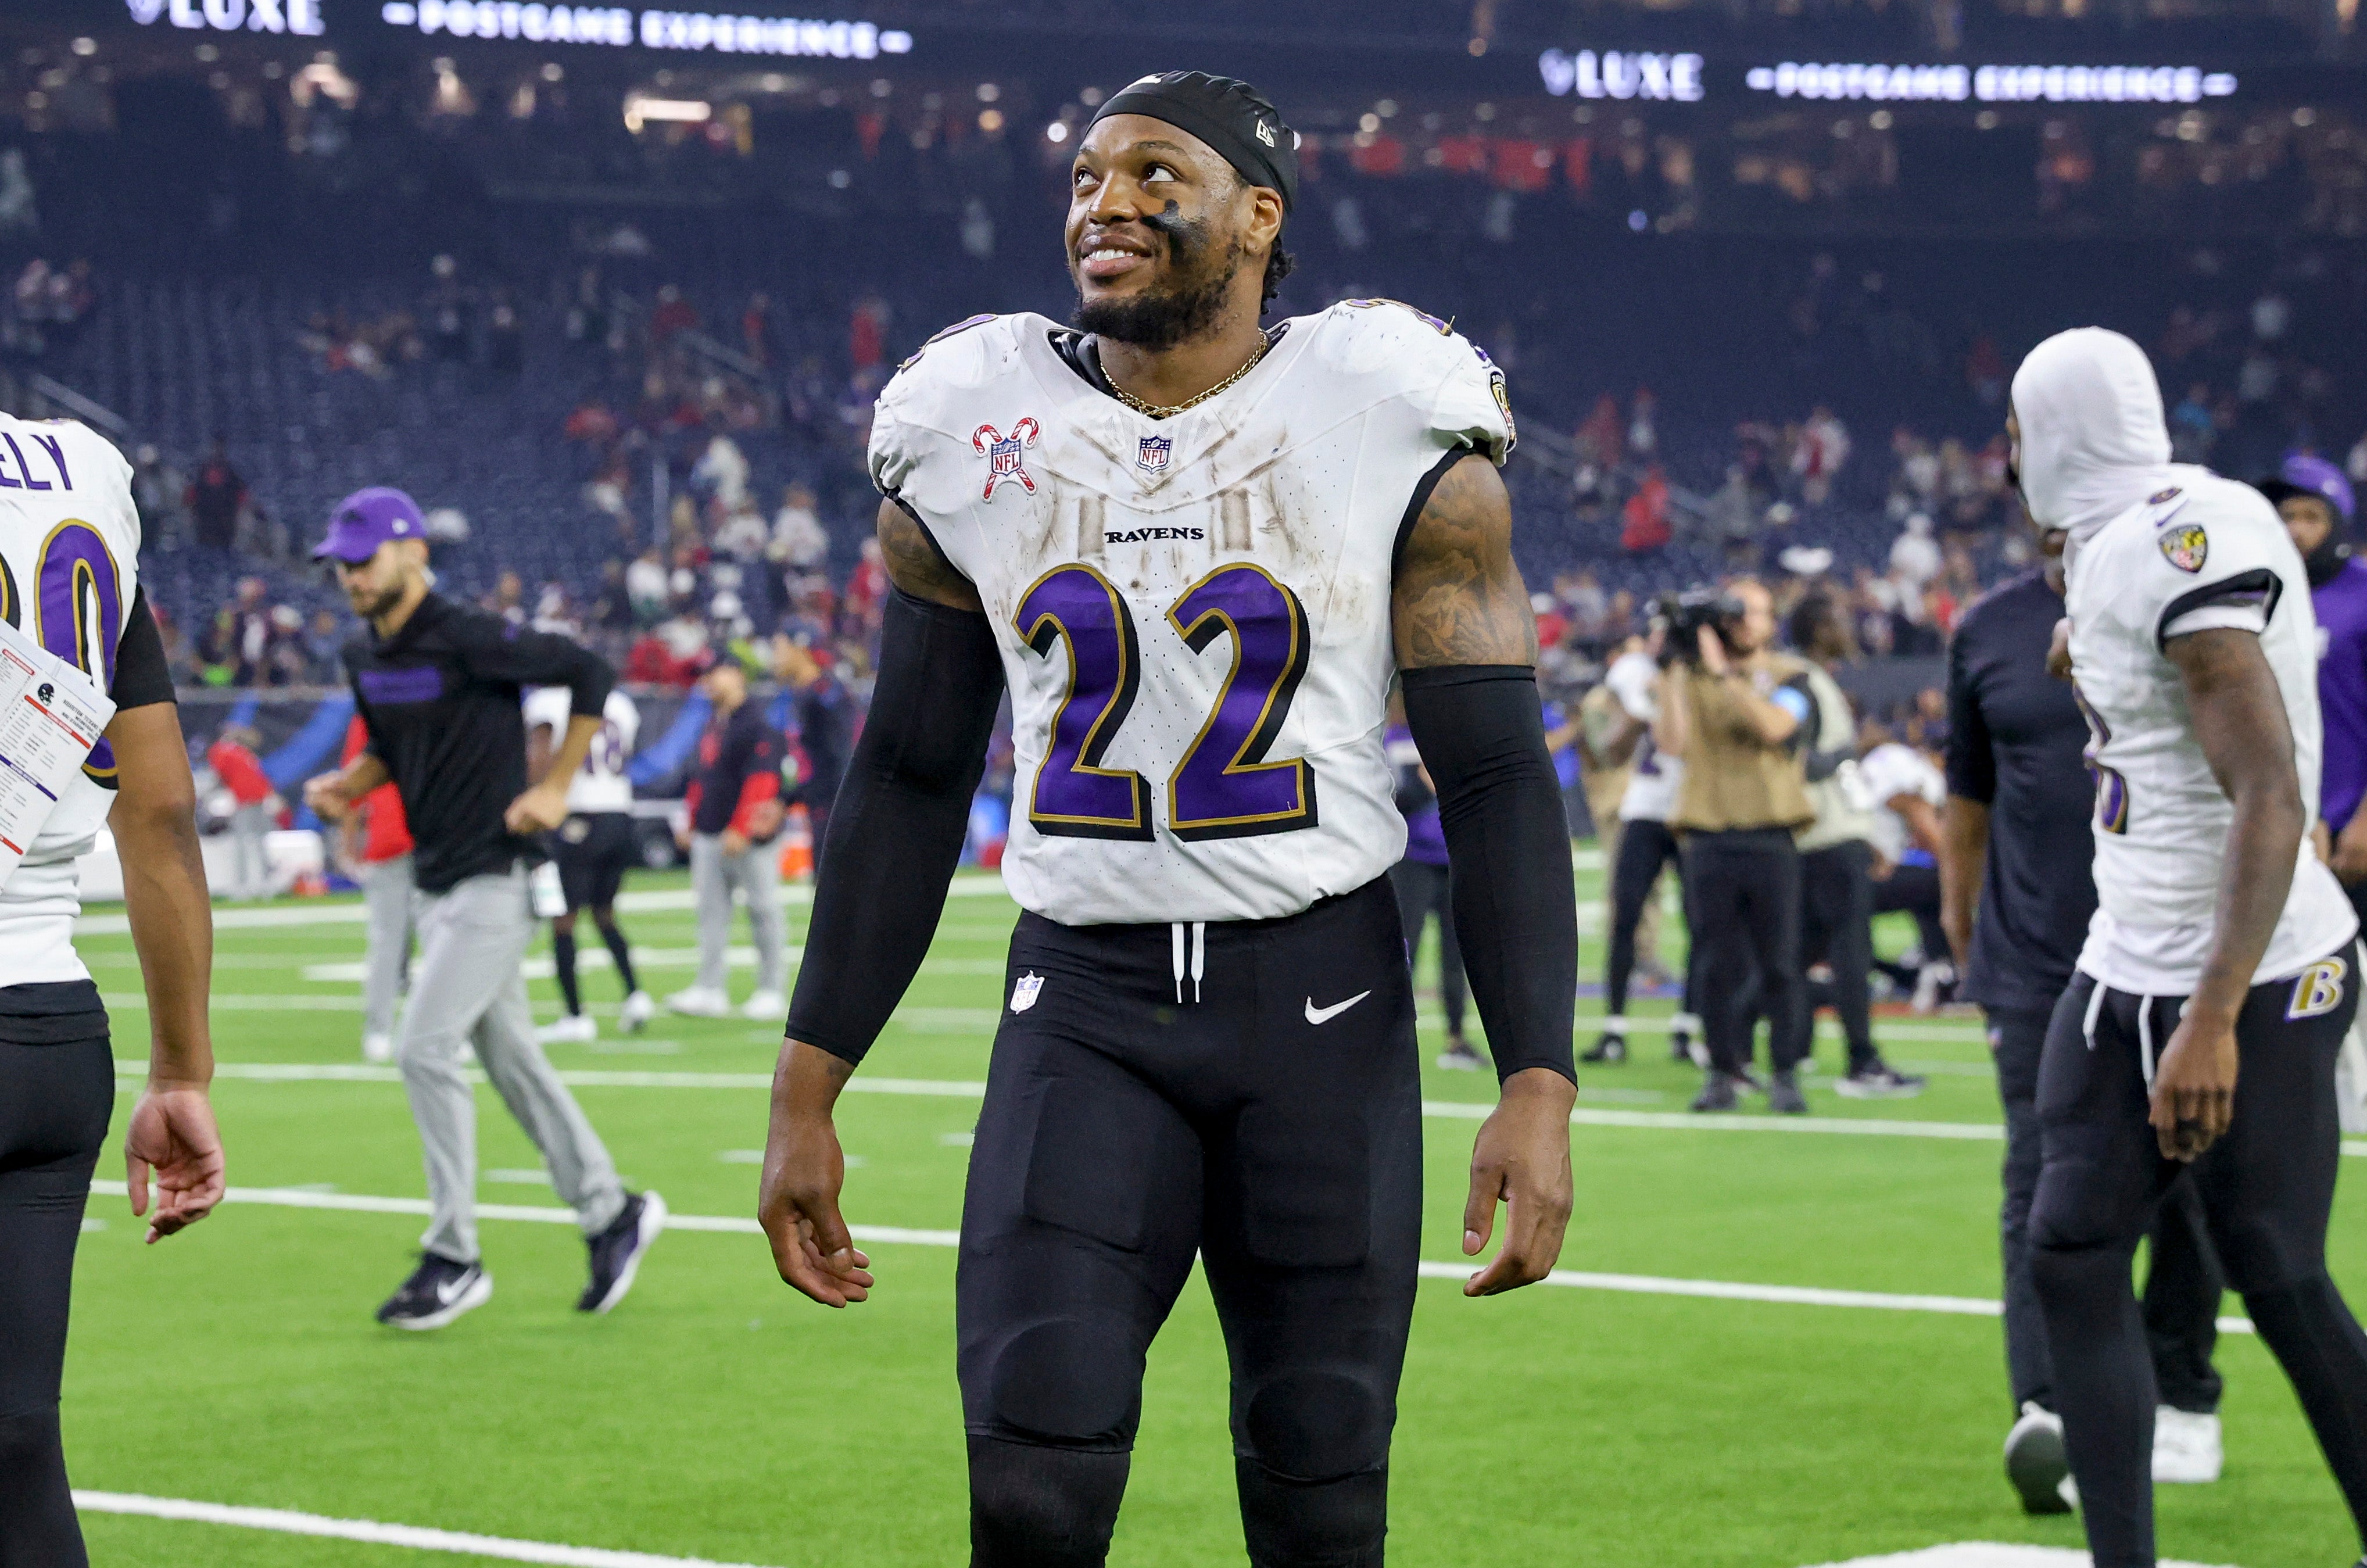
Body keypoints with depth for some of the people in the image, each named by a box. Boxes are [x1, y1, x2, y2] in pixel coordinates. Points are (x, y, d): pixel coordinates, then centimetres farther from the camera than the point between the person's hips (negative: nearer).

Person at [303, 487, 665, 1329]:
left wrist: (555, 787, -13)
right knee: (509, 1059, 13)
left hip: (493, 880, -9)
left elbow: (590, 674, -13)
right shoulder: (364, 657, 7)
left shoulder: (468, 641, -18)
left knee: (424, 1050, -12)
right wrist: (352, 783, 3)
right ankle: (611, 1213, 26)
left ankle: (454, 1259, -4)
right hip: (437, 884, 9)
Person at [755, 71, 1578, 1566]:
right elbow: (910, 783, 10)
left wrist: (1539, 1088, -13)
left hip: (1323, 995, -1)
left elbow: (1497, 778, -4)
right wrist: (807, 1092, 8)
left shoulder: (1393, 431, -4)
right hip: (1084, 1003, 1)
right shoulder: (976, 444, 3)